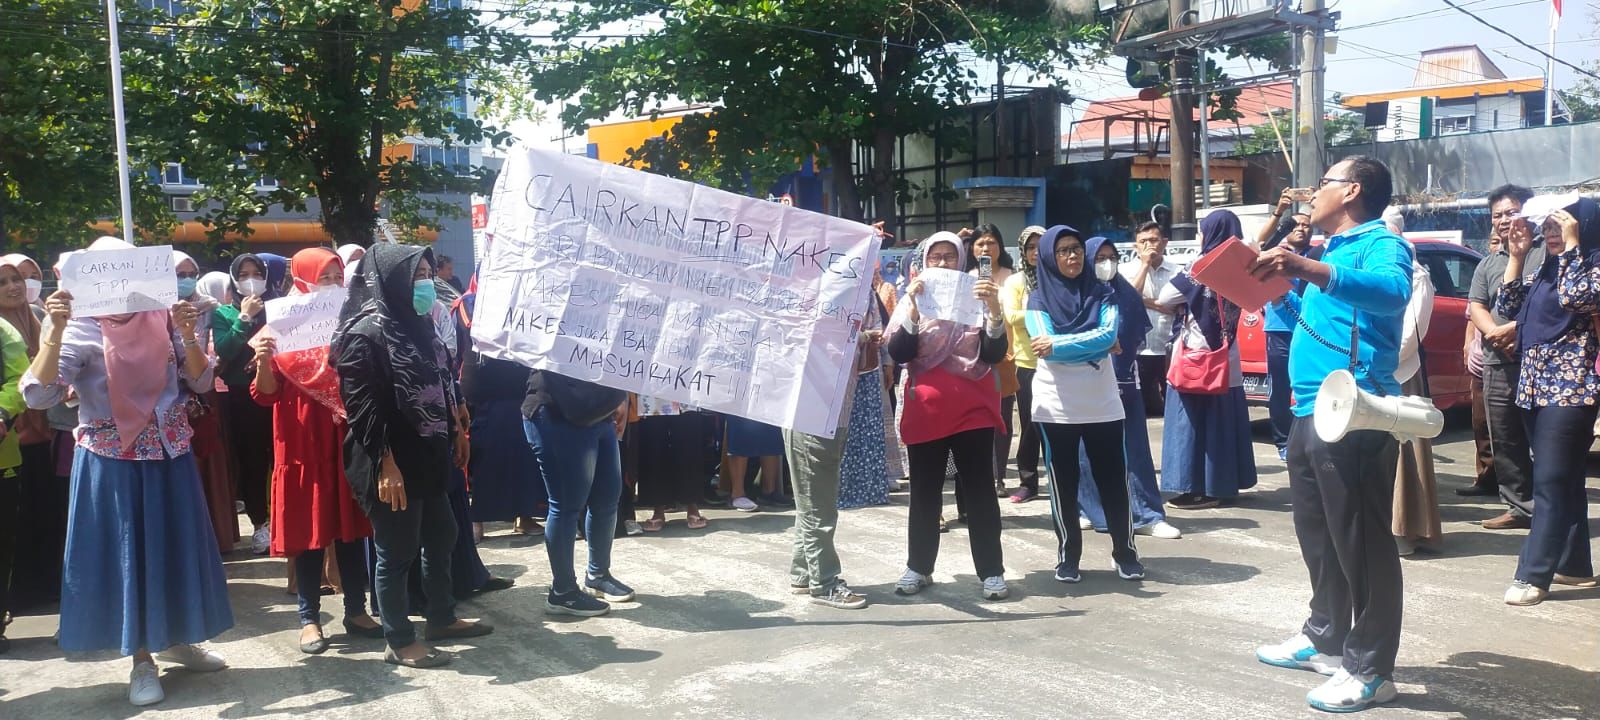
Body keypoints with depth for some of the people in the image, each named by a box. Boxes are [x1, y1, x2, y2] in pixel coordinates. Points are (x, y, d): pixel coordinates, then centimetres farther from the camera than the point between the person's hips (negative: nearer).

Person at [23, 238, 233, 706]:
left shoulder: (162, 318, 0)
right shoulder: (81, 330, -10)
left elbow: (201, 382, -1)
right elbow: (38, 395, -21)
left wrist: (187, 334, -17)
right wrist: (56, 330, -31)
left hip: (168, 450, 3)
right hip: (111, 458, -3)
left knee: (174, 543, 12)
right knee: (124, 550, 4)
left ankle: (176, 639, 32)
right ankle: (142, 659, 16)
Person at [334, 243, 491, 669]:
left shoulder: (417, 324, 11)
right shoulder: (364, 333, -16)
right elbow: (362, 406, -20)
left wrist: (455, 430, 21)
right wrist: (385, 464, -23)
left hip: (427, 457, 9)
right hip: (392, 465, -9)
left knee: (441, 536, 19)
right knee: (396, 552, 1)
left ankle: (442, 618, 35)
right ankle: (399, 642, 14)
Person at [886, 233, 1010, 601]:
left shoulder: (976, 297, 6)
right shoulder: (912, 300, 5)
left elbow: (995, 354, -3)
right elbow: (898, 353, -8)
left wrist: (994, 310, -18)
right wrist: (913, 310, -20)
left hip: (973, 408, 0)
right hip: (926, 410, 0)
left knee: (980, 491, 1)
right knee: (924, 493, 7)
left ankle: (992, 571, 6)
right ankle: (918, 567, 17)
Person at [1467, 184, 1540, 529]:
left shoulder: (1546, 253, 2)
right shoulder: (1488, 264, 21)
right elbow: (1476, 307, 12)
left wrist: (1517, 327, -17)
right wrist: (1495, 333, -8)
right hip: (1498, 363, 6)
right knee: (1504, 440, 6)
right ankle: (1521, 507, 13)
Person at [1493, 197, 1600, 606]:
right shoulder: (1546, 271, 16)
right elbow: (1507, 307, 12)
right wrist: (1516, 257, 5)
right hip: (1536, 388, 8)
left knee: (1552, 483, -10)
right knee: (1564, 481, 13)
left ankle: (1533, 576, -11)